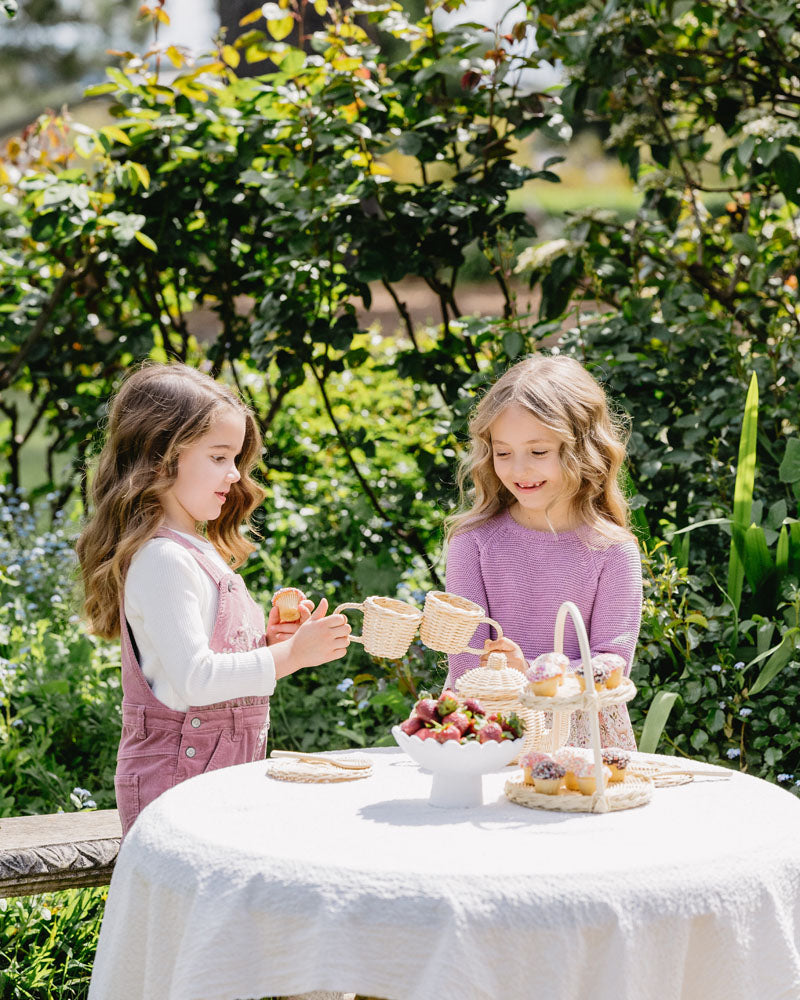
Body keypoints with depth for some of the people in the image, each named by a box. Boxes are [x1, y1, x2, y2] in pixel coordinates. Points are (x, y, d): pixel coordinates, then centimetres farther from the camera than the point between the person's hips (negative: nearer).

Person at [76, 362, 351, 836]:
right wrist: (290, 655, -20)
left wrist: (265, 639, 5)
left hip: (224, 763, 9)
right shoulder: (162, 559, -15)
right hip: (179, 772, -9)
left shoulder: (198, 551, 16)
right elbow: (193, 680, -22)